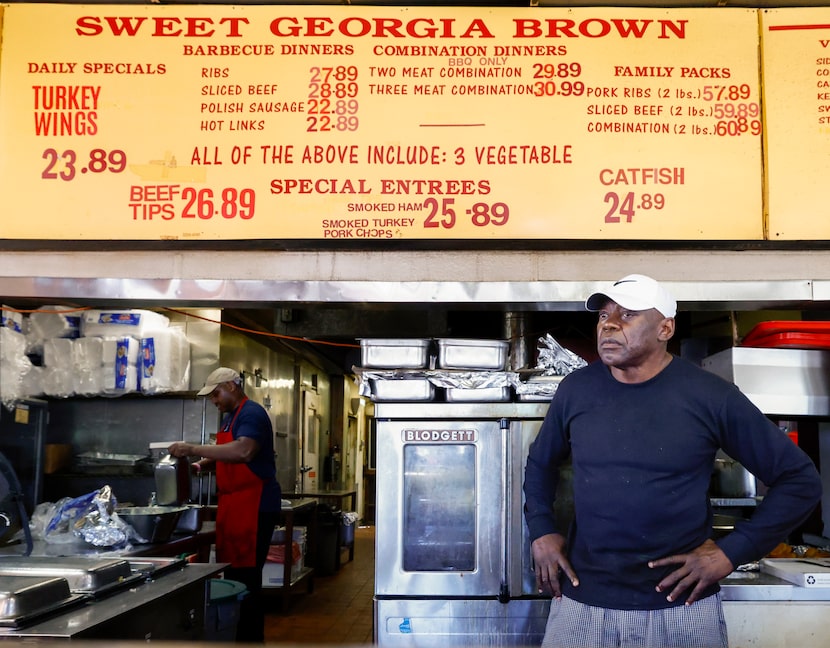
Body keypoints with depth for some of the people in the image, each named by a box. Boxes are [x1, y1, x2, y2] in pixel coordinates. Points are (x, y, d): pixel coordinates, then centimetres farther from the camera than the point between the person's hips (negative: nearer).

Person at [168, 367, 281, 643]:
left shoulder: (252, 413, -13)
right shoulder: (229, 418, 17)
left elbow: (243, 452, -30)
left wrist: (193, 449, -27)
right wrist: (201, 464, 6)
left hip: (254, 505, -10)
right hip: (233, 505, 10)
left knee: (247, 576, -6)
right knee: (232, 573, 14)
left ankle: (251, 637, 2)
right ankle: (237, 635, 23)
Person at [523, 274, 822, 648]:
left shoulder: (710, 396, -9)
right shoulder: (576, 389, 0)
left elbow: (800, 479, -3)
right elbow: (541, 461, 18)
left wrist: (732, 552, -8)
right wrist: (541, 530, 4)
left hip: (682, 606, -2)